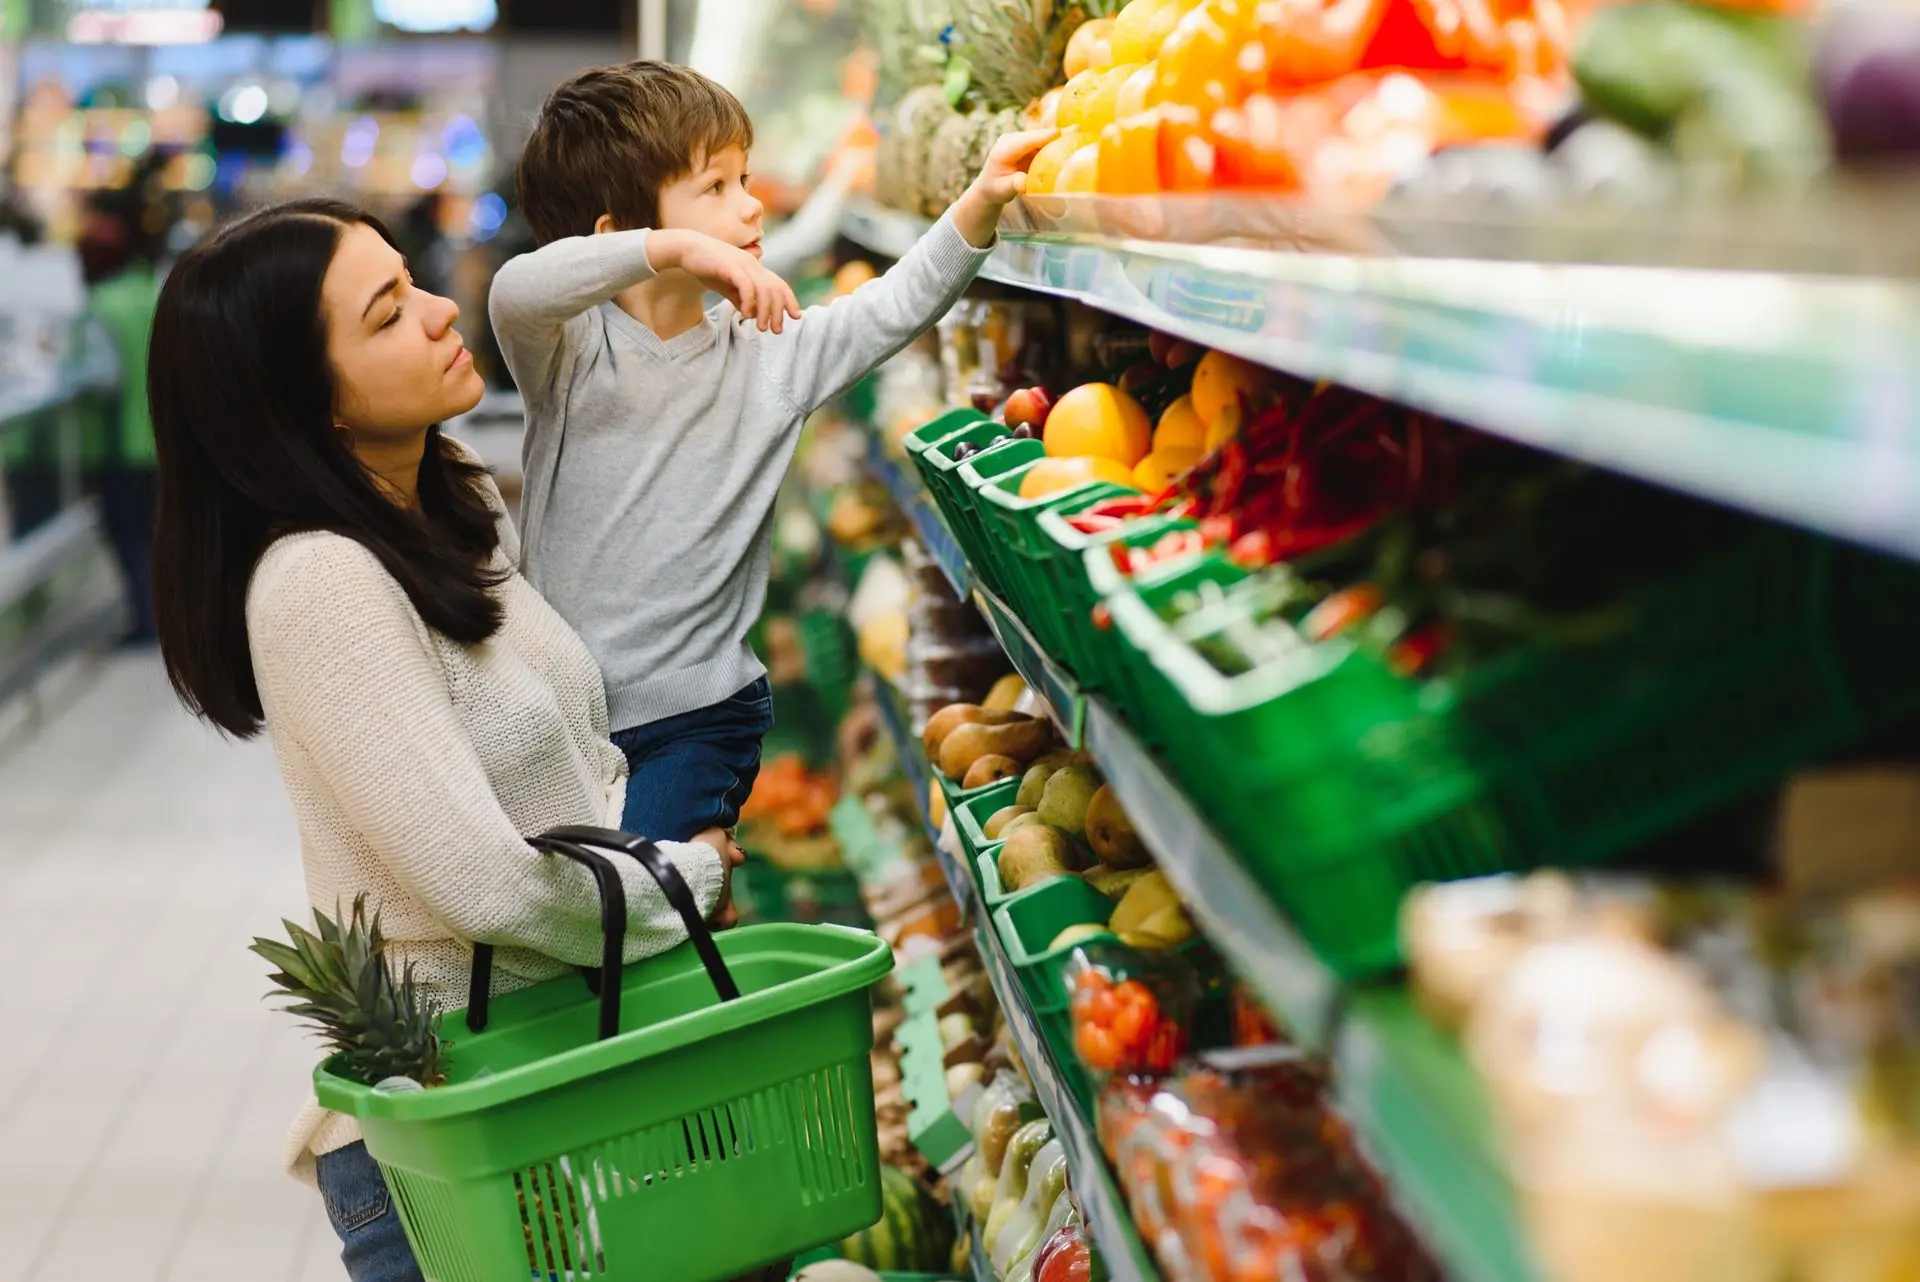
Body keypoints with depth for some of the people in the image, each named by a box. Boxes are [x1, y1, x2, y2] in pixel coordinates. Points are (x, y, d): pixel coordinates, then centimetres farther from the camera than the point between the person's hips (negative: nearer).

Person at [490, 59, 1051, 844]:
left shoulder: (767, 353, 0)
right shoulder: (572, 349, -8)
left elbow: (895, 308, -4)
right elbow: (516, 292, -29)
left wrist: (981, 202, -18)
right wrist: (679, 248, -40)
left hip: (699, 716, 0)